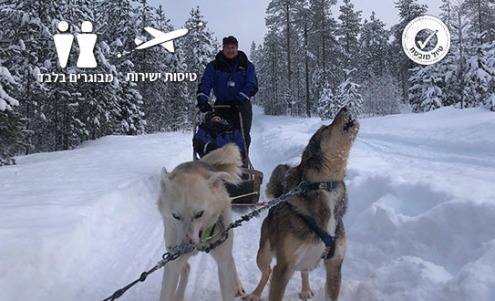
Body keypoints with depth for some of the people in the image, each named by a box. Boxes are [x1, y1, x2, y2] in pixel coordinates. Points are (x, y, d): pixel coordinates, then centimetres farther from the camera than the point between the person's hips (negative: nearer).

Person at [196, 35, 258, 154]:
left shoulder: (247, 65, 4)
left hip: (241, 105, 0)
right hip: (221, 105, 1)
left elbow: (251, 85, -6)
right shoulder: (214, 66, 5)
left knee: (243, 136, -5)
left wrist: (239, 100, -21)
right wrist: (202, 100, -20)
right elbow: (205, 84, -2)